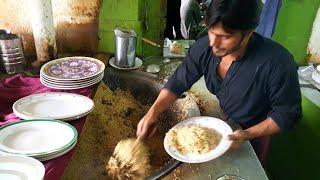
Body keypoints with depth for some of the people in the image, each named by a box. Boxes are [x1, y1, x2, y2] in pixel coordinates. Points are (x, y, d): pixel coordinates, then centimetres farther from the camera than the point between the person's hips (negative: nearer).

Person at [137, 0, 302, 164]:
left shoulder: (278, 63, -36)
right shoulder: (204, 47, -25)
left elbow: (287, 114, -23)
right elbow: (178, 82, -15)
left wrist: (248, 135, -33)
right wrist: (153, 113, -27)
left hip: (253, 133, -3)